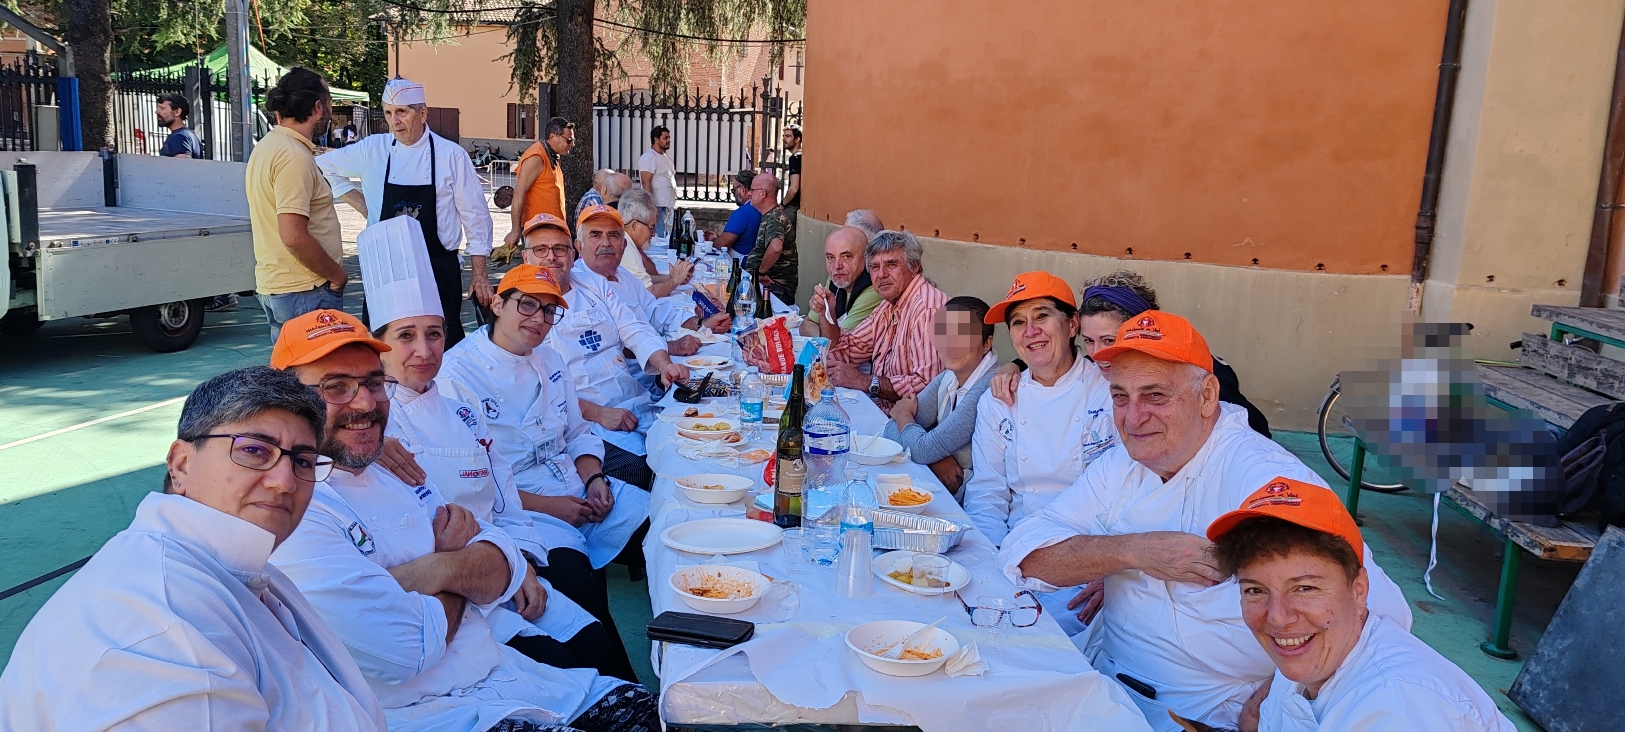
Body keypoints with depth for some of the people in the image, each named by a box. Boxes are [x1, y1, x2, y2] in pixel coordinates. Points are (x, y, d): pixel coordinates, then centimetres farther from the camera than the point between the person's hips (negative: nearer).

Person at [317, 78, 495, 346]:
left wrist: (479, 274, -4)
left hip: (439, 267, -2)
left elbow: (475, 216, -1)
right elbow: (326, 166, 19)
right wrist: (364, 206, 7)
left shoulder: (451, 155, -3)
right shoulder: (372, 150, 3)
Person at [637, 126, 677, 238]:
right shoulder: (649, 157, -11)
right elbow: (646, 183, -18)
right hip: (658, 207, -9)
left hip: (669, 206, 9)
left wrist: (673, 203, 20)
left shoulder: (666, 156, 18)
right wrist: (651, 207, -24)